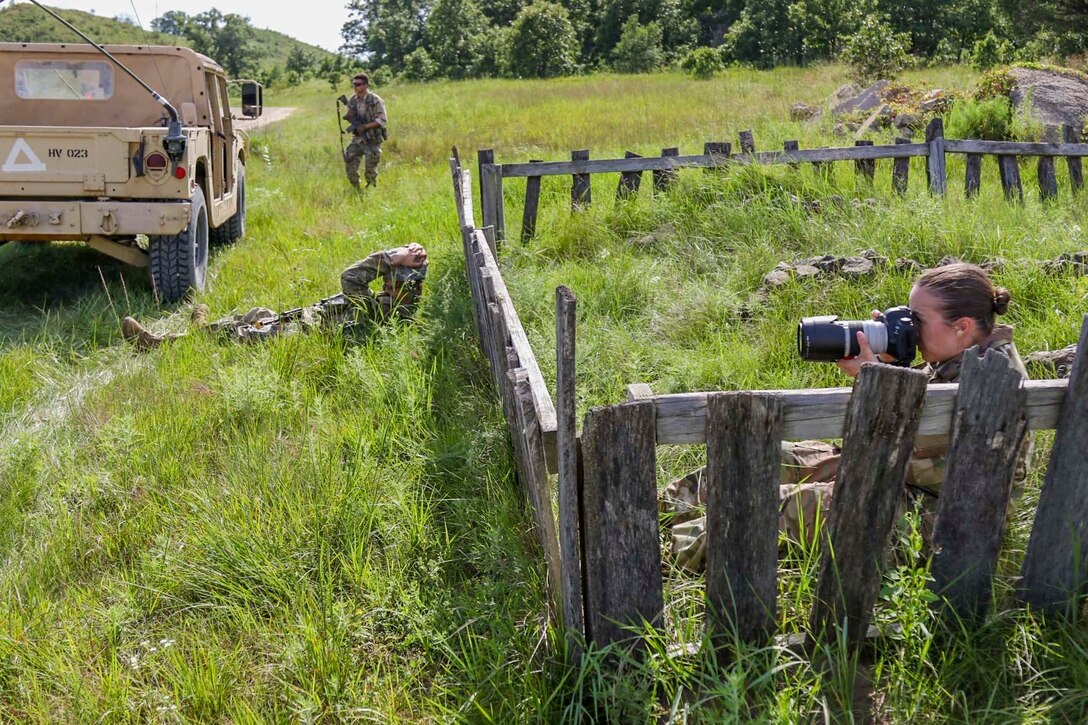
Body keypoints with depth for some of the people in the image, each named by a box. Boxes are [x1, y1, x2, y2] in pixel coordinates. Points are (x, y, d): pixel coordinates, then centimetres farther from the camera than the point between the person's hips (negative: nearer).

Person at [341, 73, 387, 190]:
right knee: (350, 163, -1)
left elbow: (382, 120, -15)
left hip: (372, 139, -5)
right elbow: (351, 116, 14)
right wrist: (348, 117, -10)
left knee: (370, 169, -2)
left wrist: (365, 126, -23)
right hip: (357, 138, 5)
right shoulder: (353, 100, 6)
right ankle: (356, 189, 12)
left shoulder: (375, 100, -12)